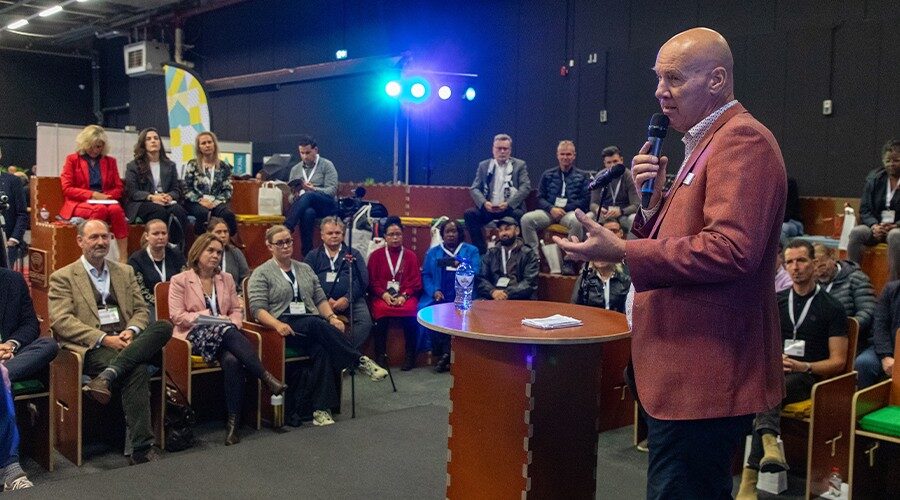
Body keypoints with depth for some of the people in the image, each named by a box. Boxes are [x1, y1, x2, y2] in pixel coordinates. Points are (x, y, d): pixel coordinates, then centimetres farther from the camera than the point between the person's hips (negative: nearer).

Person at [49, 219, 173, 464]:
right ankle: (142, 449, -32)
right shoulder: (62, 277, 8)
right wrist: (104, 338, -16)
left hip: (126, 341, 5)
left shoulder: (125, 272, 22)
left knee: (164, 326, -29)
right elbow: (61, 321, -4)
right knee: (138, 371, -34)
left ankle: (107, 376, -37)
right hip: (92, 347, -5)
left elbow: (141, 310, 18)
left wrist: (131, 331, -7)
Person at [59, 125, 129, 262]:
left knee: (116, 209, -35)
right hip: (79, 203, -2)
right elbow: (67, 189, 1)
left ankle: (123, 258, -44)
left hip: (105, 202, 2)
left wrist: (104, 196, -7)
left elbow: (119, 188, 15)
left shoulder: (110, 161, 20)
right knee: (100, 209, -38)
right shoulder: (72, 159, 12)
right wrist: (92, 194, -11)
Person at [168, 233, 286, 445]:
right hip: (194, 335, -3)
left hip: (224, 333, 3)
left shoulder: (226, 279, 19)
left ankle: (233, 420, -31)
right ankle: (266, 377, -34)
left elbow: (237, 310, 16)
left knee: (232, 360, -33)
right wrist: (207, 317, -12)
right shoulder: (180, 280, 6)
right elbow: (176, 316, -3)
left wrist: (233, 323, -7)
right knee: (226, 330, -37)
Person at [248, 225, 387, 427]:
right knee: (317, 324, -37)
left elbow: (320, 299, 18)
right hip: (287, 327, -4)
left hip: (314, 327, 4)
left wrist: (332, 317, -3)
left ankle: (320, 408, -32)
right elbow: (258, 309, -4)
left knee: (322, 350, -32)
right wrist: (278, 324, -23)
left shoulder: (305, 269, 21)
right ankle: (360, 361, -29)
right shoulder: (261, 274, 6)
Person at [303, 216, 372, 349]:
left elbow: (363, 279, 7)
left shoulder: (354, 254, 21)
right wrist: (326, 301, -10)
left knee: (365, 320, -28)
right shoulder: (313, 256, 21)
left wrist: (347, 299, -10)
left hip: (351, 299, 1)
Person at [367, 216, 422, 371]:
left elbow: (415, 280, 5)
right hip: (382, 295, 0)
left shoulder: (411, 255, 13)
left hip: (406, 296, 0)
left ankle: (410, 355, -19)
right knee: (381, 311, -34)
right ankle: (380, 355, -21)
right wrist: (384, 294, -13)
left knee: (411, 311, -32)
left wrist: (404, 295, -13)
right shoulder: (376, 255, 12)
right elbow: (372, 280, 6)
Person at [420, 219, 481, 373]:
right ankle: (442, 353, -15)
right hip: (438, 295, 2)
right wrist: (434, 291, -8)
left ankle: (446, 353, -17)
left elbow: (475, 273, 1)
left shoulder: (471, 250, 14)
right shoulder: (432, 252, 20)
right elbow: (426, 275, 10)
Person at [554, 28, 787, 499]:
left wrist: (621, 252, -25)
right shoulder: (707, 143, 18)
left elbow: (731, 249, -27)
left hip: (704, 376, -11)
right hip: (690, 371, 11)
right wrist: (654, 201, 2)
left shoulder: (743, 140, -14)